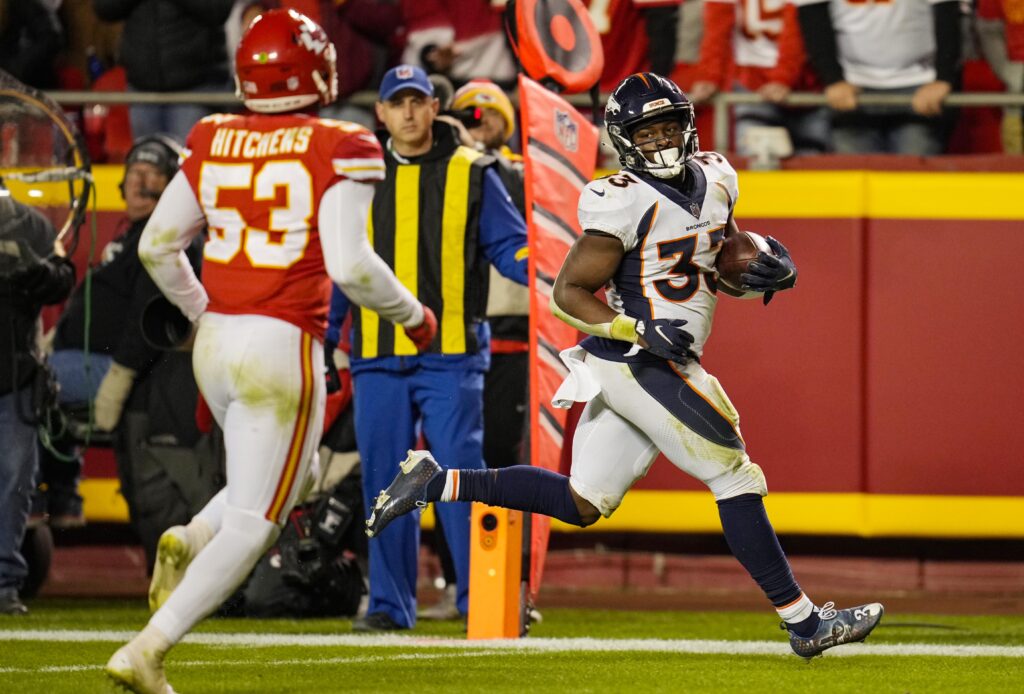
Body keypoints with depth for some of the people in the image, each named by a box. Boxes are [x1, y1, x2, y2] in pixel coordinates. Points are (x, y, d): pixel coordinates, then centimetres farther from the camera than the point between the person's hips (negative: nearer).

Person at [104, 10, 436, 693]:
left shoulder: (213, 142, 6)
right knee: (253, 522, 0)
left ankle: (189, 541, 1)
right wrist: (413, 315, 1)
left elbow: (158, 245, 9)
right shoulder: (338, 149, -9)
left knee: (278, 480, 28)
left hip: (215, 339, 6)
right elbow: (350, 265, -17)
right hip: (282, 348, -6)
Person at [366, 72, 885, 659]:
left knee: (583, 504, 13)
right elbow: (569, 294, -12)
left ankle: (435, 481, 13)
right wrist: (641, 332, -24)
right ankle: (805, 623, 5)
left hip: (627, 368, 9)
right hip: (640, 367, -9)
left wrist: (771, 270, -2)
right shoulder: (627, 202, -16)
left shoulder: (713, 179, 9)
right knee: (737, 480, -3)